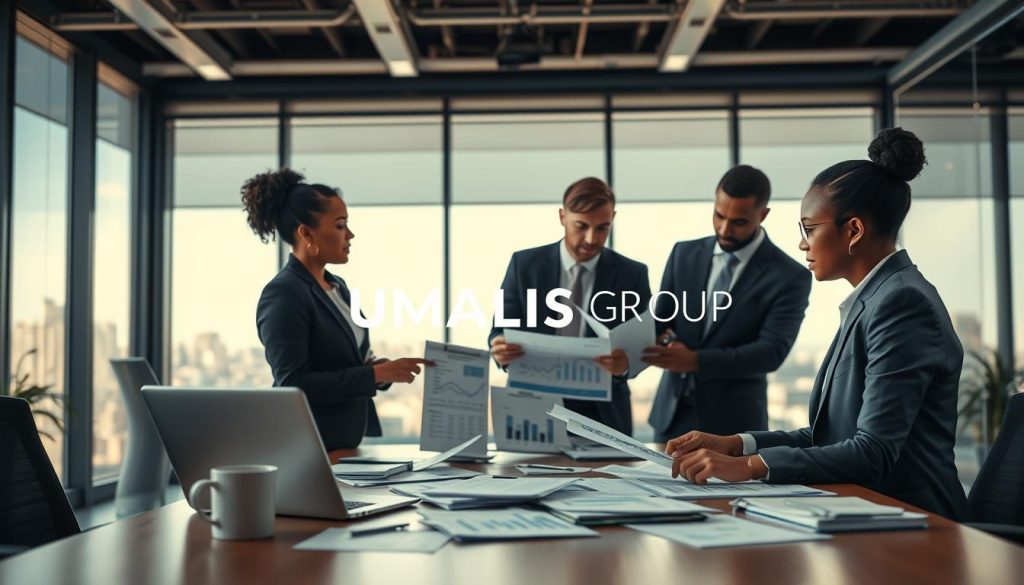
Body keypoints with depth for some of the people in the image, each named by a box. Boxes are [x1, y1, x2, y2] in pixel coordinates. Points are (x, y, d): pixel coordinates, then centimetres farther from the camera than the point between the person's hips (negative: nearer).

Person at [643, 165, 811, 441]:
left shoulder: (789, 277, -8)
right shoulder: (684, 254, 6)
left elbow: (772, 351, -16)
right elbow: (659, 319, 10)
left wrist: (696, 360, -27)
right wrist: (663, 337, -15)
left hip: (733, 422, -3)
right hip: (671, 413, 4)